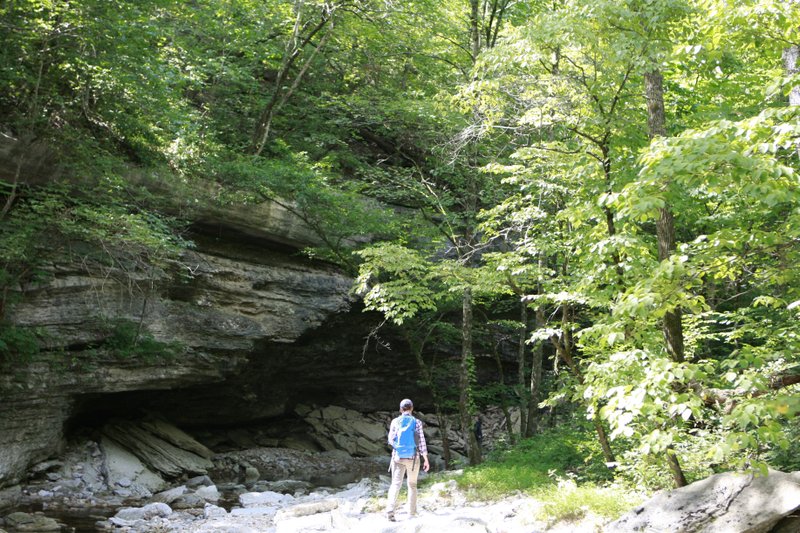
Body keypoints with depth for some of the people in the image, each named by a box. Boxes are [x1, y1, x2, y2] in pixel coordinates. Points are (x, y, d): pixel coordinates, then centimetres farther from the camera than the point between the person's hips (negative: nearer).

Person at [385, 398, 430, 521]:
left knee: (396, 483, -5)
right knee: (412, 484, 17)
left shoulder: (395, 422, -1)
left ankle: (390, 511, -23)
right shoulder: (416, 422, -4)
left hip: (398, 456, 0)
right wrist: (426, 460, 1)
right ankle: (412, 512, 20)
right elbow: (421, 441, -4)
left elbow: (391, 440, 2)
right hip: (413, 457, 0)